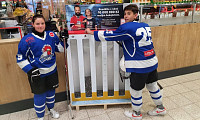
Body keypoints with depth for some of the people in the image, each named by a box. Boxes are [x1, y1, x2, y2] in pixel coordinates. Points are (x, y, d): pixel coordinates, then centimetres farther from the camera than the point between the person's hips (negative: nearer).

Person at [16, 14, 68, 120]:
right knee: (40, 95, 7)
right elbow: (20, 58, -7)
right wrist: (30, 70, -15)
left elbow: (60, 48, 9)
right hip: (37, 73, -4)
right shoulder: (27, 40, -13)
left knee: (51, 91, 21)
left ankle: (51, 109, 48)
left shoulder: (51, 35, -2)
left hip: (52, 71, 4)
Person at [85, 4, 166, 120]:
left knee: (136, 90, 11)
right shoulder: (146, 26, 9)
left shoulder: (127, 28, -15)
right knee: (152, 86, 24)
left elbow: (109, 35, -11)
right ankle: (160, 108, 43)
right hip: (152, 61, 8)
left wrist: (92, 32, 1)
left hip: (140, 65, -8)